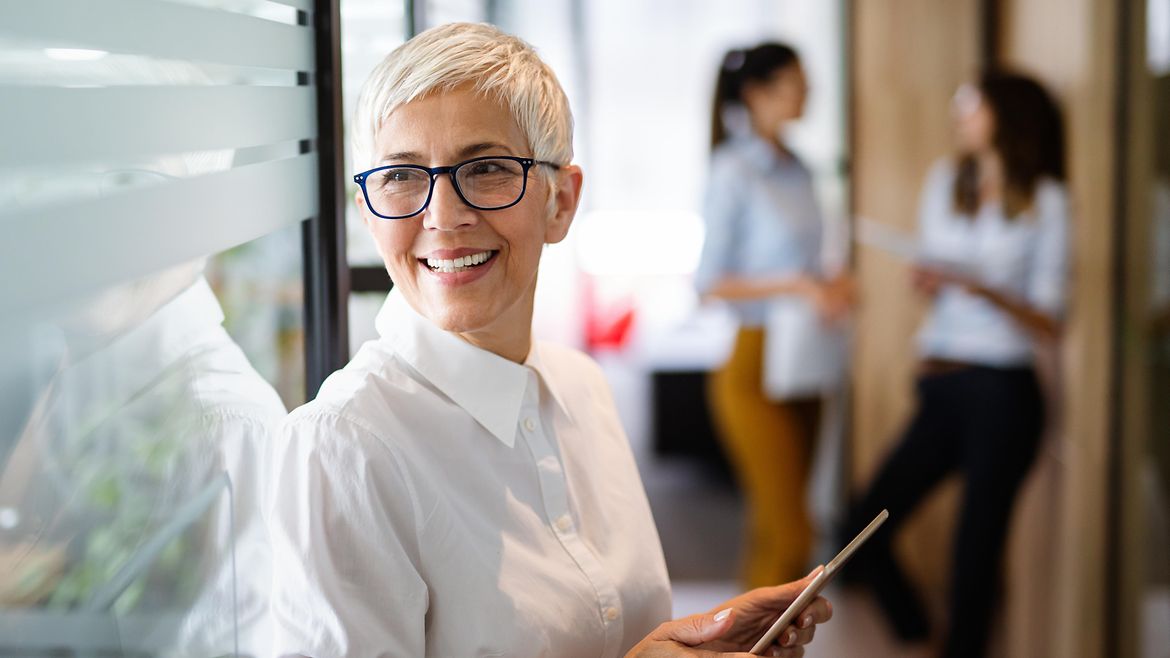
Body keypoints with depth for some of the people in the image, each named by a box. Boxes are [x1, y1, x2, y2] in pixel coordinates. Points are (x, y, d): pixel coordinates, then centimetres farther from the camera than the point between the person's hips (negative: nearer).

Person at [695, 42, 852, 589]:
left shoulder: (795, 169, 10)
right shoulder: (733, 171, -12)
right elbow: (710, 282, -14)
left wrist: (828, 287, -2)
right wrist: (798, 284, -20)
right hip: (755, 365, -7)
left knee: (776, 528, 12)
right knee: (789, 532, -7)